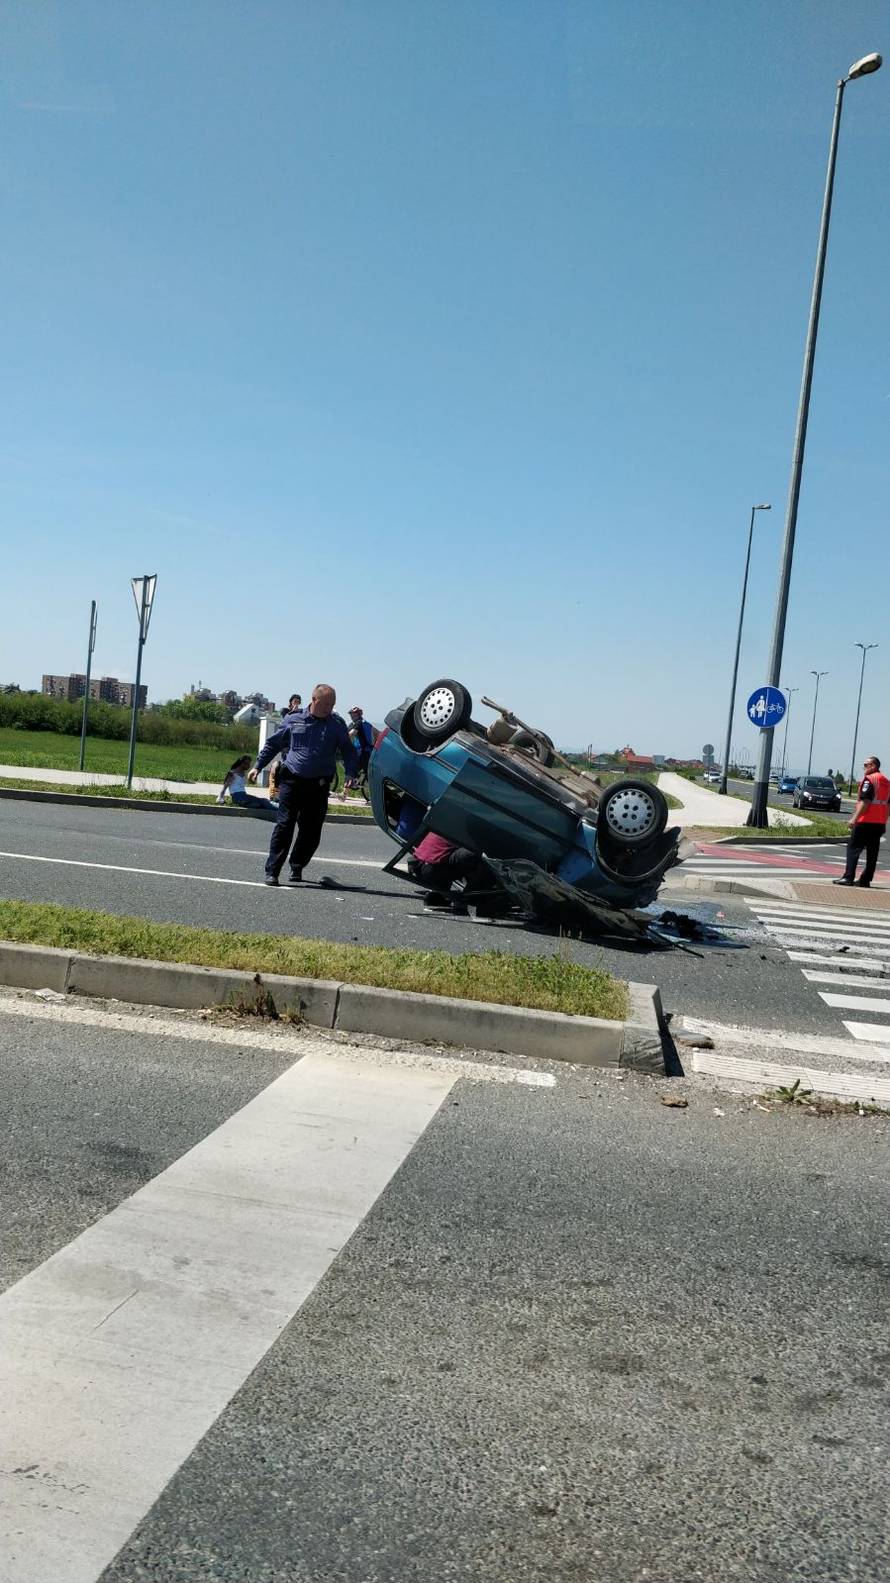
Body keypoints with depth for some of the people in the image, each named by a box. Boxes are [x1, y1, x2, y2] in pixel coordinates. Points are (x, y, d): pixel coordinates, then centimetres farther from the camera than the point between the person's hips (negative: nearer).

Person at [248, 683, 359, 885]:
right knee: (284, 825, -7)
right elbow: (273, 744, 15)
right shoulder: (293, 720, 5)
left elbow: (347, 751, 7)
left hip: (319, 786, 1)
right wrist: (257, 766, 12)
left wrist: (350, 774, -8)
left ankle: (297, 868, 22)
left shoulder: (337, 724, 6)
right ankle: (272, 870, -4)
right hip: (292, 781, -1)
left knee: (311, 830, 4)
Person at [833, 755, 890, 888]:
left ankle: (848, 877, -12)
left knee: (853, 847, -5)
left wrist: (855, 818, -20)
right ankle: (865, 880, 10)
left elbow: (865, 802, -19)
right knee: (872, 852, 8)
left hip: (866, 821, -8)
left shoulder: (869, 779, -11)